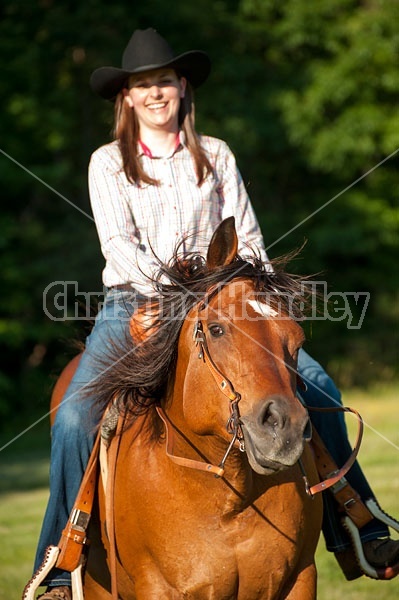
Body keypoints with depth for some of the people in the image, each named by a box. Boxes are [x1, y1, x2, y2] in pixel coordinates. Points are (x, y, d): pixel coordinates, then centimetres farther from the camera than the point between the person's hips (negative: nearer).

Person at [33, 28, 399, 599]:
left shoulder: (215, 155, 12)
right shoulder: (108, 163, 6)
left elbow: (247, 237, 9)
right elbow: (119, 245, -6)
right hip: (132, 305, -2)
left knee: (317, 386, -17)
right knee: (75, 417, -25)